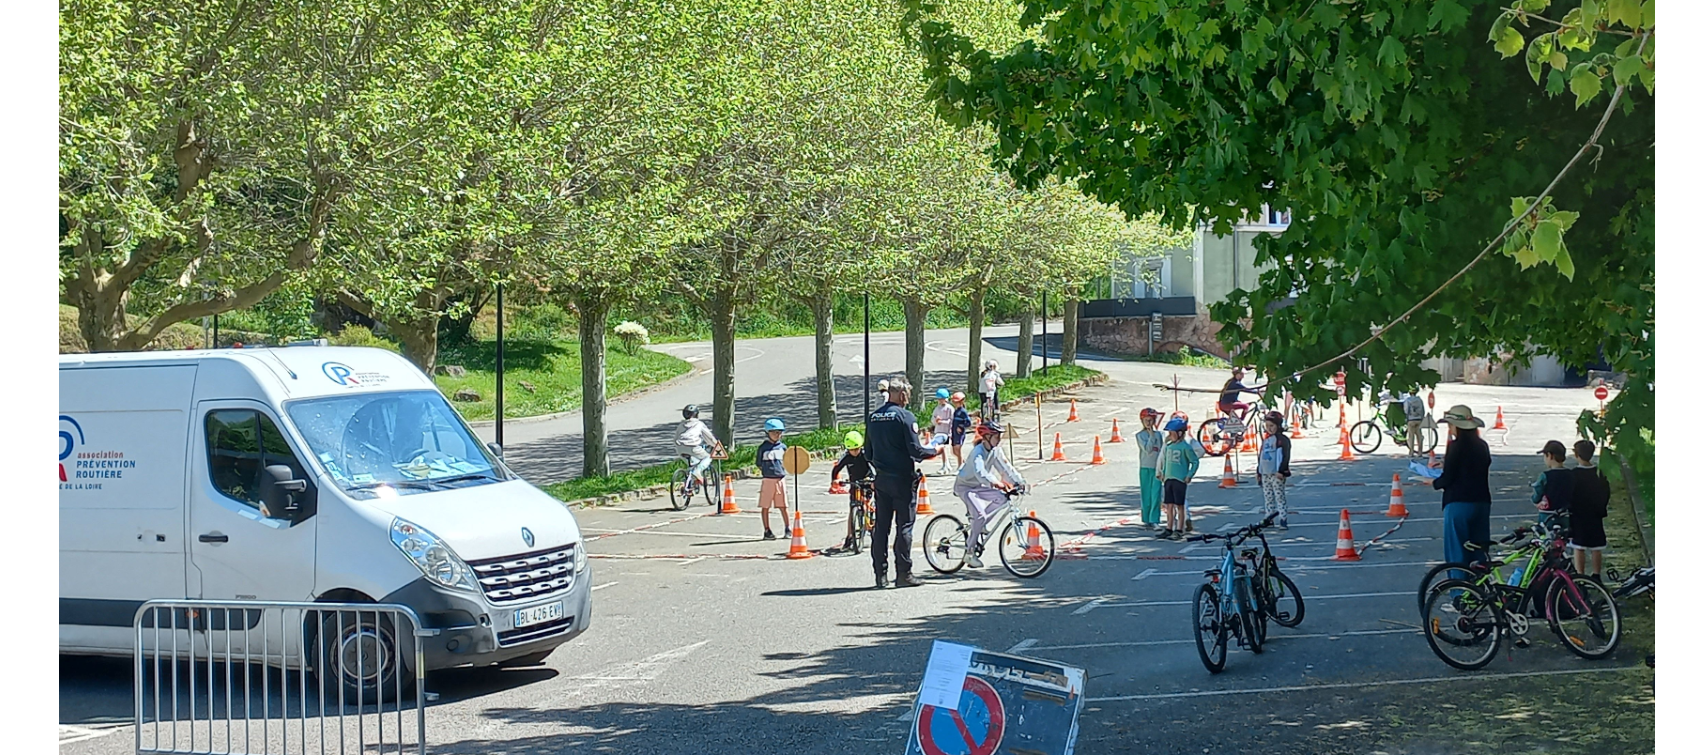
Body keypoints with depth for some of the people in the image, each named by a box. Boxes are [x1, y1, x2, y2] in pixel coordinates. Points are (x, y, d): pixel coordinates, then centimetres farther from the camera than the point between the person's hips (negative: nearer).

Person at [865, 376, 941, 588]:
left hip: (881, 479, 6)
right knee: (904, 527, 0)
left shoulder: (873, 417, 7)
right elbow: (915, 450, -15)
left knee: (881, 527, 8)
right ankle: (904, 574, 0)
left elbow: (868, 453, 12)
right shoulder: (905, 416, -12)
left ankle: (880, 575, 9)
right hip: (902, 479, -6)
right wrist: (935, 451, 2)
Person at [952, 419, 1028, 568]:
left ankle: (978, 524, 4)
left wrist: (1019, 481, -20)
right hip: (965, 487, -8)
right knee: (980, 516, -25)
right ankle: (971, 553, -15)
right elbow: (980, 472, -42)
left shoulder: (995, 452, -1)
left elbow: (1006, 467, -5)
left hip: (978, 487, 8)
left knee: (1002, 497, -12)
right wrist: (996, 483, -56)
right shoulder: (978, 452, -26)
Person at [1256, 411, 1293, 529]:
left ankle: (1283, 519, -9)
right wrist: (1259, 472, 21)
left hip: (1277, 475, -7)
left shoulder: (1282, 439, -7)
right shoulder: (1266, 440, 16)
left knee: (1280, 497, -8)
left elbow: (1285, 456, -13)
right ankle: (1268, 518, 15)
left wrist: (1281, 471, -19)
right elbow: (1260, 456, 22)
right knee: (1268, 498, 11)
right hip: (1265, 474, 7)